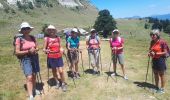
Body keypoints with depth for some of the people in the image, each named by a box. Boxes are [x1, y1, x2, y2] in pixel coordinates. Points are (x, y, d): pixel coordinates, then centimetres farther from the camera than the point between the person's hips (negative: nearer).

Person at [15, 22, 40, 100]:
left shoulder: (32, 38, 4)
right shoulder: (19, 39, -9)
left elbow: (37, 48, 11)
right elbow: (17, 52, -11)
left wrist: (35, 50, -11)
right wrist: (28, 51, -20)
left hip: (34, 58, 5)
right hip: (26, 59, -5)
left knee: (34, 75, 15)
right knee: (29, 77, -12)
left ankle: (33, 89, 37)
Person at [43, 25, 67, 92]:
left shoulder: (58, 38, 4)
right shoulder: (46, 39, -2)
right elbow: (44, 49, 1)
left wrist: (62, 50, -9)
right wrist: (46, 50, -21)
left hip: (58, 57, 0)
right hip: (51, 57, 0)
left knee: (61, 71, -3)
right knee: (54, 71, 13)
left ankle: (63, 84, 15)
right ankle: (57, 82, 34)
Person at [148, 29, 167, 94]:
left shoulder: (162, 42, -15)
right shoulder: (152, 42, 3)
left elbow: (165, 52, -14)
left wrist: (156, 53, -21)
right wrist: (150, 53, -5)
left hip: (160, 60, -6)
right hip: (154, 60, 6)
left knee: (161, 74, 7)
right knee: (155, 74, 16)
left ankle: (162, 89, 21)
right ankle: (157, 87, 31)